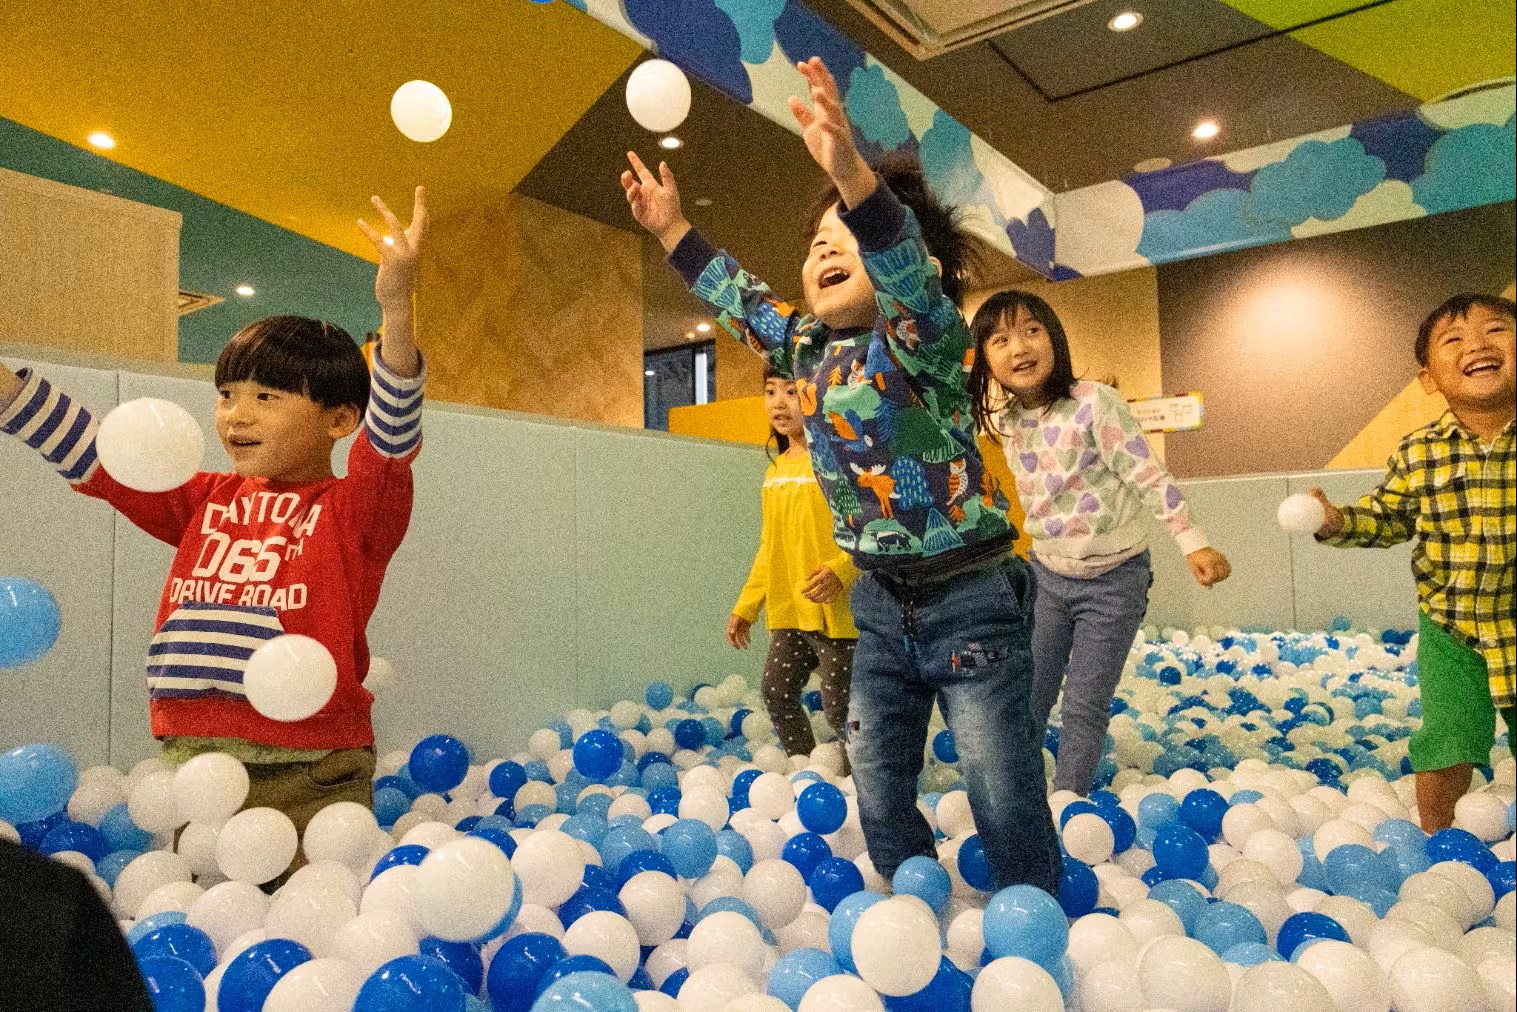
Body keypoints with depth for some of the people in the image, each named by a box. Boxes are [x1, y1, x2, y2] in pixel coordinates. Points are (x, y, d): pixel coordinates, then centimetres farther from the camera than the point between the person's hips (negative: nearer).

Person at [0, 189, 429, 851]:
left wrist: (396, 310, -36)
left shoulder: (354, 510, -4)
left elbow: (392, 434, -21)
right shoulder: (206, 501, 12)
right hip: (193, 759, 5)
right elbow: (90, 454, 14)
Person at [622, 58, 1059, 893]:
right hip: (881, 602, 7)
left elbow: (911, 269, -36)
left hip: (970, 598, -6)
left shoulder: (922, 337, -14)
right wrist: (672, 228, 24)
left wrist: (852, 175, -52)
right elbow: (742, 299, 22)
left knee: (1006, 801, -1)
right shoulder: (807, 348, 5)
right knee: (878, 791, 14)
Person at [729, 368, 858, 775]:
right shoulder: (776, 470, 13)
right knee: (777, 694, 13)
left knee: (840, 709, 0)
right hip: (788, 613, 8)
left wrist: (841, 569, -31)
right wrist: (746, 606, 18)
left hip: (835, 612, -8)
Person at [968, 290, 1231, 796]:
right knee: (1027, 698, 9)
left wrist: (1194, 544, -22)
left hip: (1114, 578, -5)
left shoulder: (1094, 402, -19)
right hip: (1046, 574, 5)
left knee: (1084, 706, 1)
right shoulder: (1005, 420, -2)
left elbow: (1150, 477, -18)